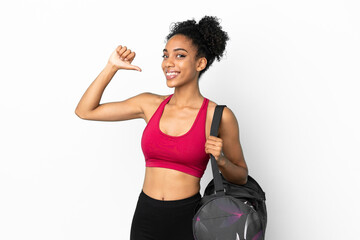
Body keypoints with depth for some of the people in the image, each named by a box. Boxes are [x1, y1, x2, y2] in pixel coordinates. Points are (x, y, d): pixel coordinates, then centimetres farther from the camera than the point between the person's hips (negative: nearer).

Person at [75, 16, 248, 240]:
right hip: (145, 217, 3)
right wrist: (112, 67, -1)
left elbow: (241, 177, 2)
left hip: (188, 220, -3)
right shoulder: (150, 104, 2)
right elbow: (85, 111, 5)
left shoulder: (219, 116, -8)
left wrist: (220, 160, -18)